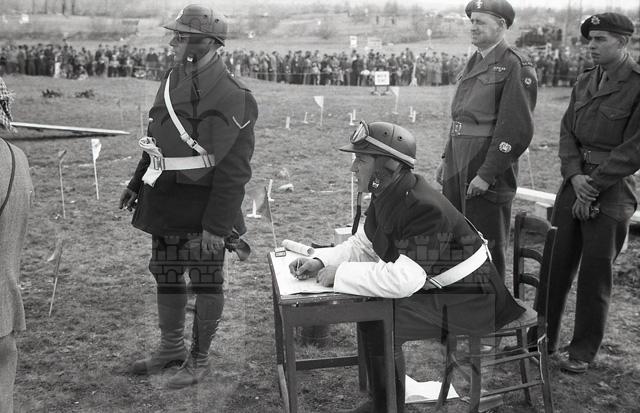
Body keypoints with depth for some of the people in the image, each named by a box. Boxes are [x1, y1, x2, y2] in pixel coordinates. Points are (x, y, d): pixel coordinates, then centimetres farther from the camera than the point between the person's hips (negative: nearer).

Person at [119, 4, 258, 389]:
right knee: (166, 275, 18)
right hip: (165, 203, 8)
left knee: (206, 282, 7)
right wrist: (137, 184, 19)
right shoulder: (173, 80, 7)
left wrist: (217, 225, -23)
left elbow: (234, 170, -21)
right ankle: (171, 347, 37)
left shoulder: (232, 97, -18)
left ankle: (200, 358, 24)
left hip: (204, 208, -8)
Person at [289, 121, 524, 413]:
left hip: (468, 300, -9)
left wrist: (340, 274, -29)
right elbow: (362, 246, 6)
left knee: (379, 325, -19)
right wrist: (321, 261, -10)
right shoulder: (387, 195, -2)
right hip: (435, 287, 9)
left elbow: (403, 279, -36)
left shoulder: (424, 209, -30)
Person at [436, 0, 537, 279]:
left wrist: (486, 174, -20)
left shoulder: (516, 67, -12)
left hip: (488, 165, -8)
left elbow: (517, 130, -18)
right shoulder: (474, 62, 15)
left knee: (487, 246, 1)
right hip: (459, 164, 9)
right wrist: (446, 158, 15)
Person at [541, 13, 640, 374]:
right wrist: (575, 176, -9)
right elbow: (568, 131, 7)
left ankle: (584, 350, 18)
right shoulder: (585, 81, 10)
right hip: (575, 182, 6)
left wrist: (593, 185, -13)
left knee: (595, 273, 3)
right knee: (556, 264, 8)